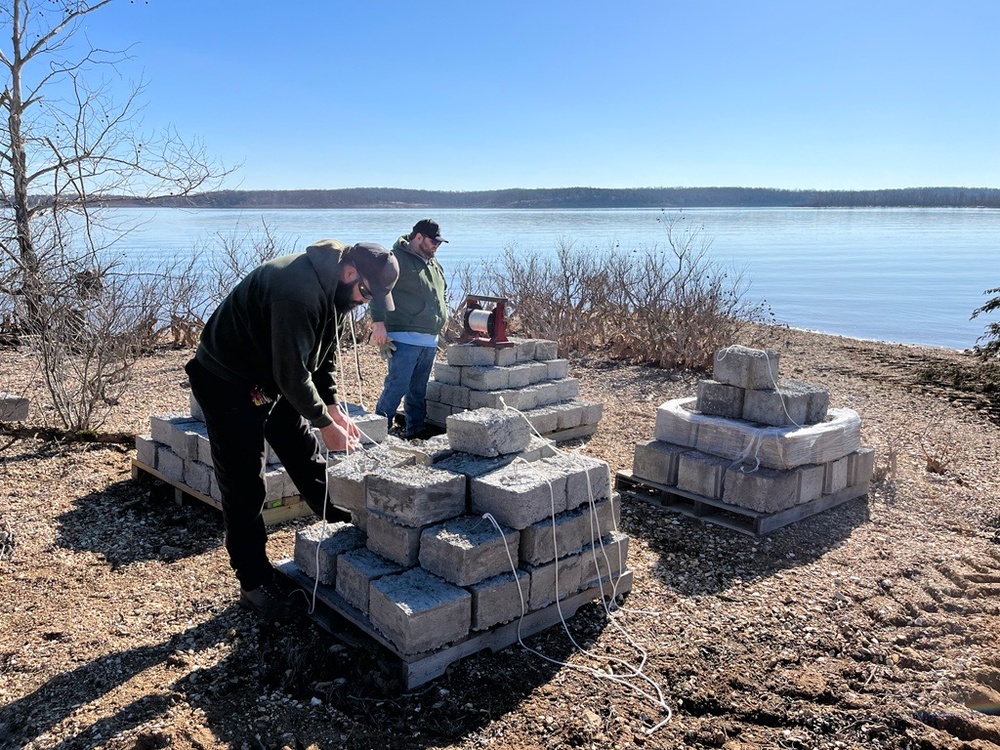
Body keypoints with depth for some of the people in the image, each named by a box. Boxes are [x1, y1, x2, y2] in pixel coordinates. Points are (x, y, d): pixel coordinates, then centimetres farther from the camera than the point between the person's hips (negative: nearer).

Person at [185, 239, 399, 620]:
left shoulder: (337, 290, -3)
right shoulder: (297, 290, -34)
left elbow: (324, 356, 7)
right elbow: (293, 373, -30)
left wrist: (334, 408, -1)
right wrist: (325, 422, -20)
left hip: (273, 380, 9)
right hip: (228, 381, -8)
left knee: (306, 455, 13)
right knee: (244, 486, -3)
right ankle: (254, 583, 7)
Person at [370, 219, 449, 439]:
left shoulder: (433, 263, 20)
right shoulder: (397, 259, -7)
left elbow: (439, 295, 33)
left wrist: (441, 317, 25)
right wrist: (378, 322, -21)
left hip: (429, 340, 8)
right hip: (404, 338, -8)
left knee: (419, 389, 13)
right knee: (397, 386, -11)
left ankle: (416, 429, 21)